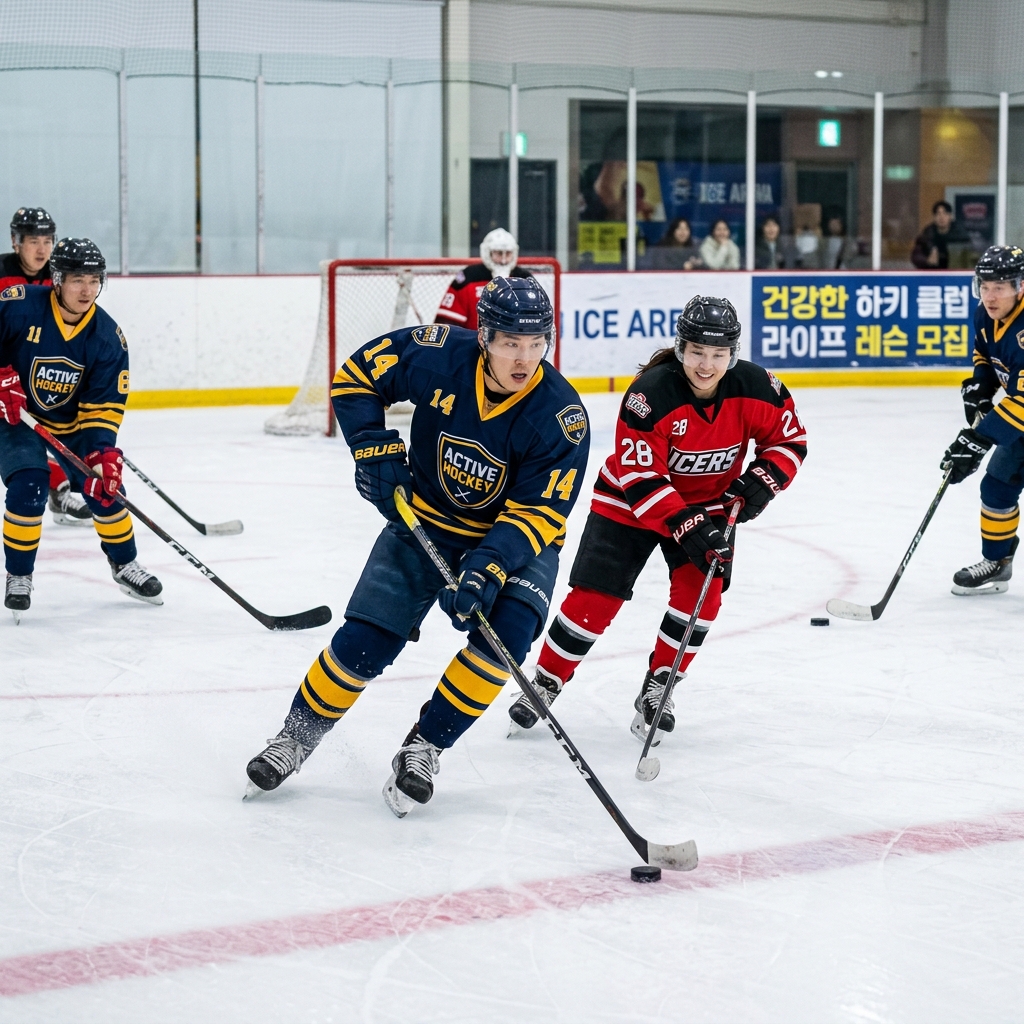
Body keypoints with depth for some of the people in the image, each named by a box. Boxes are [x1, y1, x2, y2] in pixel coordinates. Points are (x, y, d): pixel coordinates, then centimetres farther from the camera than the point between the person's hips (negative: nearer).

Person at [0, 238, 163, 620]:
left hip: (71, 421, 3)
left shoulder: (108, 338, -15)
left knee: (105, 484, -1)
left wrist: (101, 451, -28)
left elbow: (103, 405, -15)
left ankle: (124, 564, 24)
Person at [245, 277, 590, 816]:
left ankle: (423, 749, -9)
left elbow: (537, 513, -24)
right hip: (425, 521, 1)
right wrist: (375, 449, -16)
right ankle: (297, 736, 18)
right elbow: (355, 376, -5)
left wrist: (487, 570, -38)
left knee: (507, 628, -27)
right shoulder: (439, 355, -21)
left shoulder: (561, 415, -25)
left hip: (516, 536, -1)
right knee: (364, 642, -7)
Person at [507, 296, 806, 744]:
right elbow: (639, 478, -30)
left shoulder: (755, 387, -20)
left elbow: (790, 440, -4)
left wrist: (761, 481, -22)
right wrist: (686, 527, -37)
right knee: (595, 597, -5)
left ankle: (655, 690, 0)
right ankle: (546, 682, 14)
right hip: (629, 500, -3)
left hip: (709, 502, 3)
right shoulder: (650, 393, -31)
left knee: (702, 588, -16)